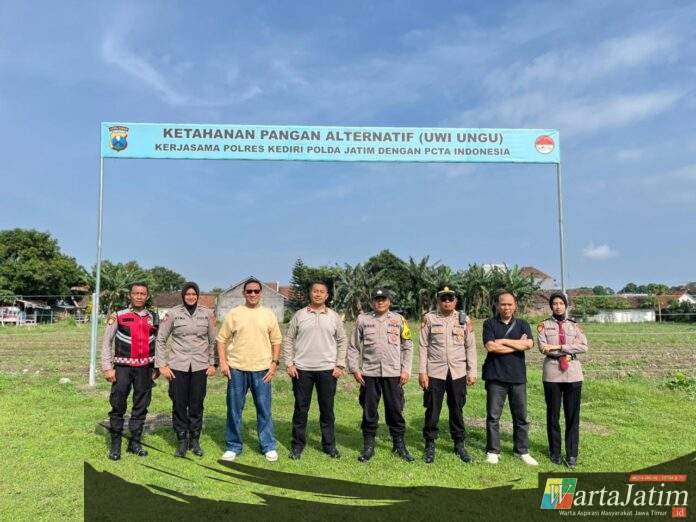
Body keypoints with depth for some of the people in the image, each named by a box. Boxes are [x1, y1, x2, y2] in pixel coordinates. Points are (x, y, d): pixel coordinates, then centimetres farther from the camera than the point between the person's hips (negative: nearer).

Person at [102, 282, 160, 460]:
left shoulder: (154, 318, 7)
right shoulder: (118, 317, -2)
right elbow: (106, 343, 0)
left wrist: (157, 367, 8)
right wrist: (107, 368, -5)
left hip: (144, 368, 3)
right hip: (123, 367, -3)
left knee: (141, 407, 9)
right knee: (118, 406, 0)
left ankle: (135, 442, 21)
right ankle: (115, 444, 13)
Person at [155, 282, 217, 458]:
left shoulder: (207, 313, 2)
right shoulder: (173, 313, -2)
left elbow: (213, 341, 8)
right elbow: (160, 339, 2)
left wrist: (212, 363, 4)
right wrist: (162, 365, -3)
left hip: (200, 366, 1)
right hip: (178, 366, -1)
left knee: (196, 405, 7)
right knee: (179, 405, 5)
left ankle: (195, 440, 22)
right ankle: (182, 441, 19)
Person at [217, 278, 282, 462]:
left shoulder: (268, 314, 4)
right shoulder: (234, 313, 2)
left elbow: (276, 341, 7)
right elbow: (222, 338, 4)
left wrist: (275, 362, -1)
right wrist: (223, 361, -4)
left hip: (261, 369, 0)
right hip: (237, 369, 0)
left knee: (264, 410, 7)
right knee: (234, 409, 8)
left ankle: (268, 446, 20)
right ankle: (233, 446, 23)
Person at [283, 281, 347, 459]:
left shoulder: (334, 316, 5)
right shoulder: (299, 315, 3)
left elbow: (342, 341, 8)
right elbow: (289, 340, 4)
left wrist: (340, 365, 1)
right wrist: (289, 364, -3)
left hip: (327, 370, 1)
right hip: (302, 369, 0)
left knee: (327, 409, 8)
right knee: (301, 408, 7)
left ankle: (329, 445, 20)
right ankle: (298, 444, 20)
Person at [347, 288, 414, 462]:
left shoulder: (399, 320, 5)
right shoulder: (363, 319, 4)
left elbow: (407, 347, 8)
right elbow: (353, 346, 6)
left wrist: (406, 370, 1)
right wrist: (354, 369, -1)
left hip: (393, 372, 0)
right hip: (369, 373, 0)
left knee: (396, 409, 6)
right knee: (369, 410, 7)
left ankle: (399, 444, 21)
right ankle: (368, 446, 20)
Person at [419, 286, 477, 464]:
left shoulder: (465, 320, 3)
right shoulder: (429, 318, -1)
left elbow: (470, 347, 5)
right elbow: (424, 346, -1)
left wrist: (472, 372, 1)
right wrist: (422, 371, -5)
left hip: (458, 372, 1)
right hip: (434, 372, -1)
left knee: (457, 410, 11)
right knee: (432, 409, 6)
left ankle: (459, 444, 26)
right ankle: (430, 445, 20)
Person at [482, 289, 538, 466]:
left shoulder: (522, 324, 9)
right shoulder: (490, 324, 2)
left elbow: (529, 344, -9)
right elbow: (490, 346, -13)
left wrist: (503, 341, -10)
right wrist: (517, 344, -9)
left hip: (518, 377, 2)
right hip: (495, 376, -2)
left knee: (521, 416, 9)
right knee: (493, 416, 4)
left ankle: (522, 451, 22)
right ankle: (493, 451, 15)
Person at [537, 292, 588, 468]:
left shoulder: (574, 325, 11)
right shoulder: (544, 325, 6)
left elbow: (584, 347, -3)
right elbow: (543, 348, -7)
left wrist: (559, 347, -10)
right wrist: (569, 350, -7)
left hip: (573, 374, 1)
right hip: (552, 374, -1)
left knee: (573, 416, 4)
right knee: (553, 415, 7)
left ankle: (572, 454, 14)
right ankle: (555, 452, 19)